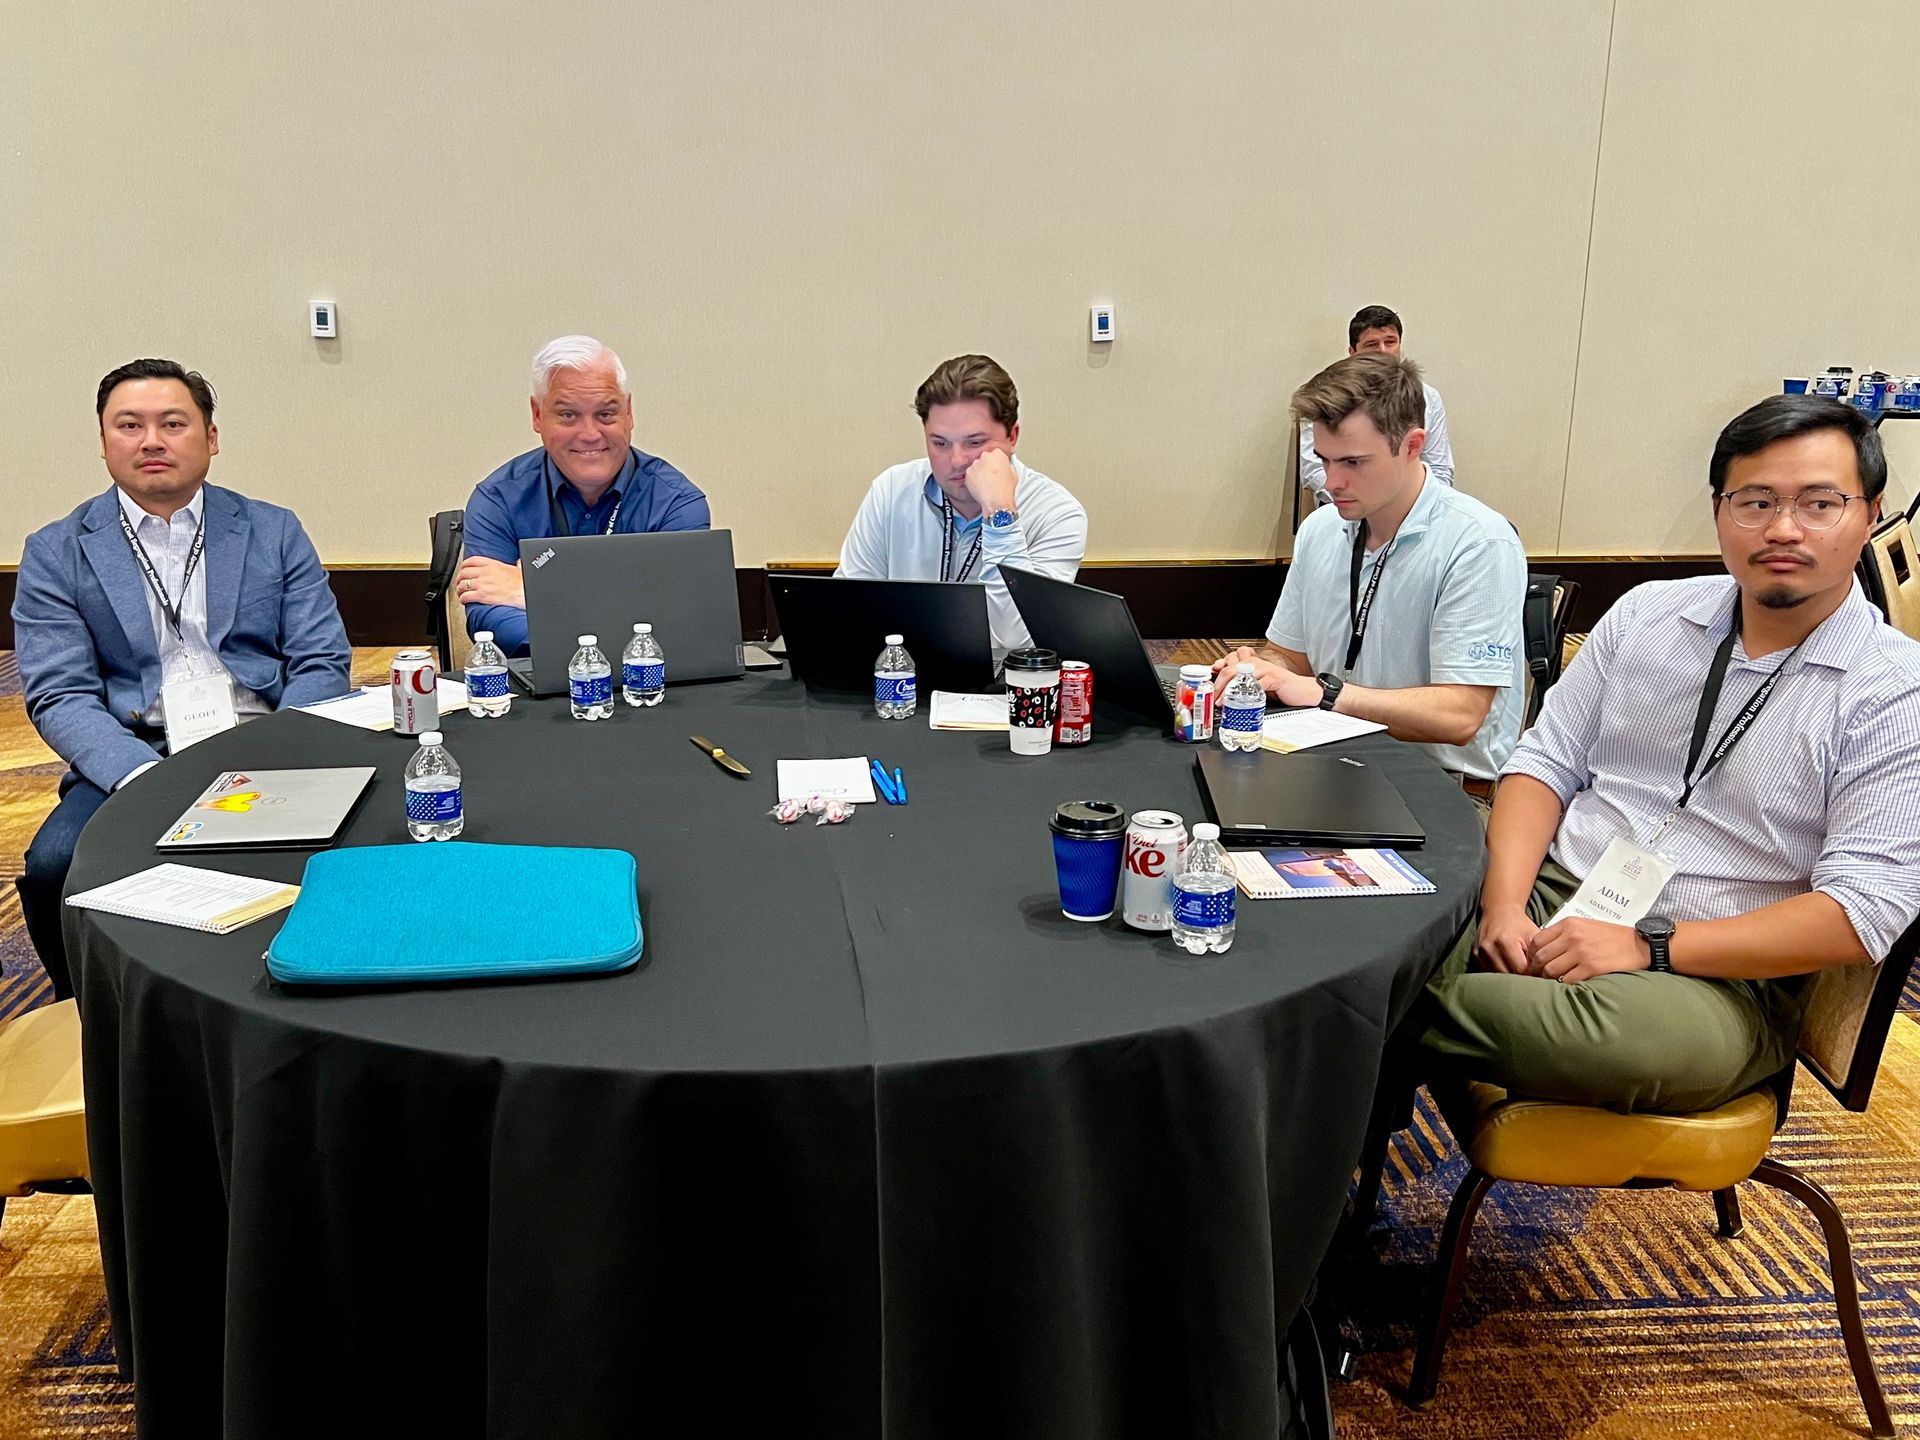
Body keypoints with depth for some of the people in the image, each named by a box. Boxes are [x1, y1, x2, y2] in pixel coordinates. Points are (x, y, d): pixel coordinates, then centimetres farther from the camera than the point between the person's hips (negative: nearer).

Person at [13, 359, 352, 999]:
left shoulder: (275, 531, 13)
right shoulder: (56, 553, 10)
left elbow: (322, 663, 7)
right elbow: (59, 697, 1)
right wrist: (144, 776, -19)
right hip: (133, 758, 0)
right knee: (54, 868, -30)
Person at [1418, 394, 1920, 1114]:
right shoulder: (1646, 613, 10)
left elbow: (1860, 912, -11)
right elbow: (1546, 761, 9)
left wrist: (1648, 945, -20)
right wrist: (1505, 904, -9)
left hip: (1721, 975, -3)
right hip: (1550, 897, 4)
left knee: (1609, 1036, -39)